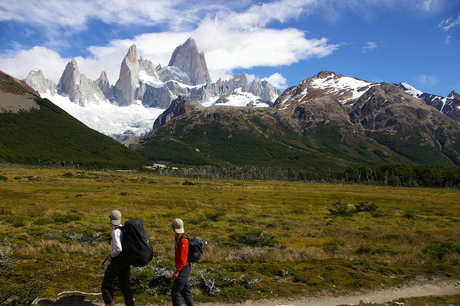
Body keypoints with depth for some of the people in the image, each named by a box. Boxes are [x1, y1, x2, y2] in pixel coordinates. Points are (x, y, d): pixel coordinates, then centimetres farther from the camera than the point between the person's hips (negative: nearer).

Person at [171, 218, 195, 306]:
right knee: (185, 290, 17)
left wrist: (177, 271, -22)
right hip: (183, 269, 10)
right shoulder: (179, 238, 9)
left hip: (183, 269, -10)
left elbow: (182, 258, -22)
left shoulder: (183, 240, -20)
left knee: (175, 292, -6)